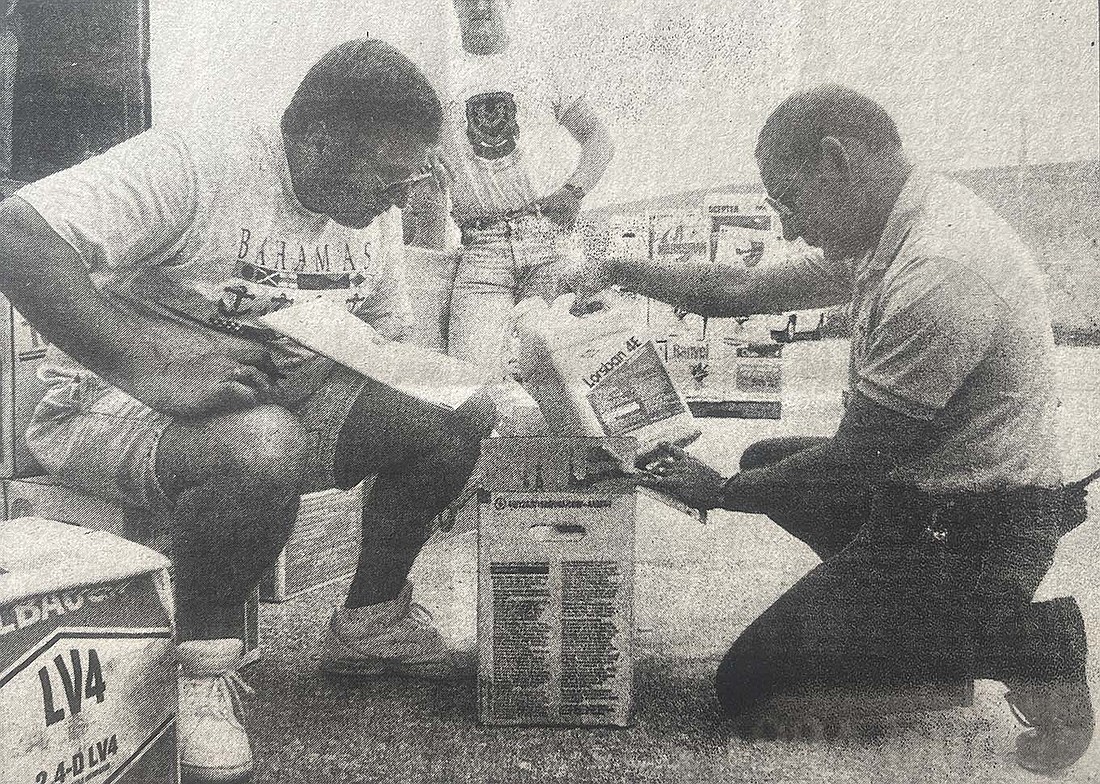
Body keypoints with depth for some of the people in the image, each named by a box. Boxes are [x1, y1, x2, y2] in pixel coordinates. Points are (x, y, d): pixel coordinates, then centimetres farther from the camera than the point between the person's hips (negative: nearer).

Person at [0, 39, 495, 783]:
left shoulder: (375, 216, 3)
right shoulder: (191, 166, -22)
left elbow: (386, 339, 11)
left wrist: (459, 395, -11)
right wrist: (150, 366, -42)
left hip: (284, 399, 7)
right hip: (116, 406, -7)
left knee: (448, 419, -9)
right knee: (261, 446, -40)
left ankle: (370, 620, 10)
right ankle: (198, 666, -15)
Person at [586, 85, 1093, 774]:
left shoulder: (937, 273, -28)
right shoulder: (890, 228, 3)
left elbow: (855, 462, -21)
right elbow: (752, 290, 12)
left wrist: (720, 492, -9)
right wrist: (640, 275, 6)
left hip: (972, 530, -10)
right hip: (934, 487, 10)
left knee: (750, 692, -4)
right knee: (768, 459, 22)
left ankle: (1027, 647, -2)